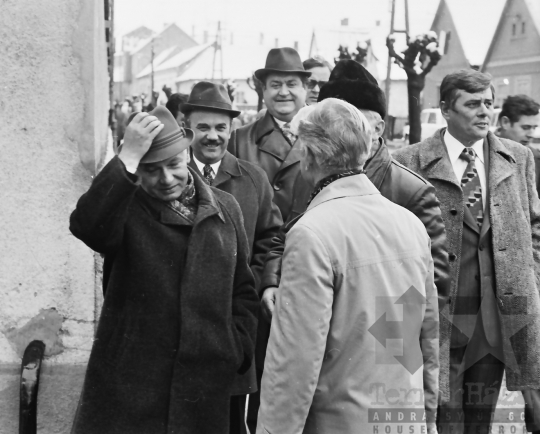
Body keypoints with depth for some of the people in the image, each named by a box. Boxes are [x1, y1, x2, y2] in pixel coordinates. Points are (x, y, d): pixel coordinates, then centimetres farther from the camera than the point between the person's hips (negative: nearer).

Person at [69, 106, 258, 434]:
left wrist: (238, 349, 3)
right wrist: (128, 158, -27)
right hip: (129, 387, -3)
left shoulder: (225, 208, 9)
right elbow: (87, 227, -27)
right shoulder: (124, 206, -3)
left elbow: (243, 292, 15)